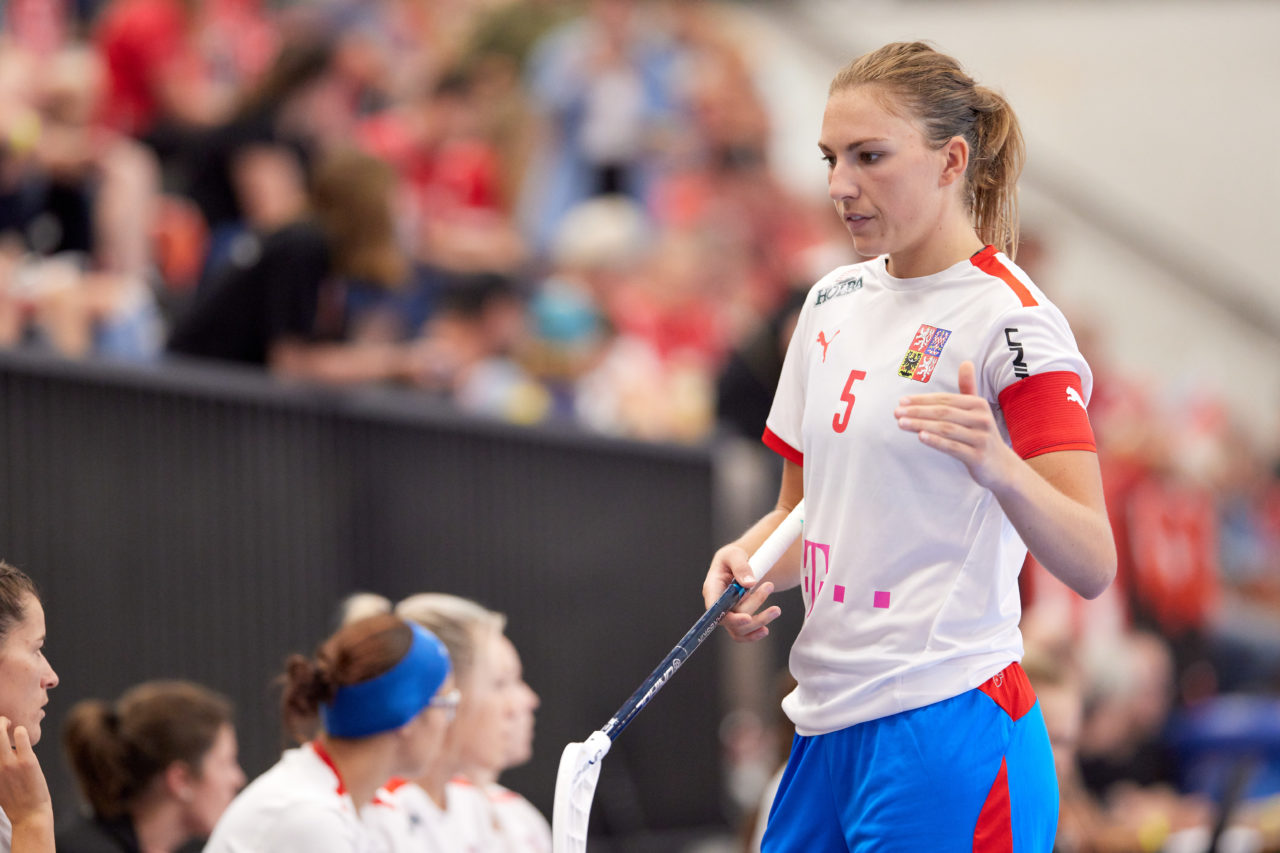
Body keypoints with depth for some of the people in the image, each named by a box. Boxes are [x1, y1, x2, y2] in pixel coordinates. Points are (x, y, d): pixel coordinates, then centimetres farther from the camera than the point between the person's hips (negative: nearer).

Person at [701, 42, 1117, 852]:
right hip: (828, 724, 7)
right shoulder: (834, 301, 13)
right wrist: (753, 561, 1)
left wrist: (997, 466, -35)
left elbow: (1092, 565, -17)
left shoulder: (1011, 320, -10)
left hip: (947, 733, -7)